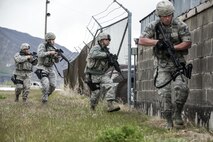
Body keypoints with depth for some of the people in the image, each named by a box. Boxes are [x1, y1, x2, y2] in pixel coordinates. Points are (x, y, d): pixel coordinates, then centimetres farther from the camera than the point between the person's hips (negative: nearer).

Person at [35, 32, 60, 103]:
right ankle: (44, 100, -3)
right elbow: (40, 54, -26)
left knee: (53, 85, -4)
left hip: (50, 69, 6)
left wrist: (57, 56, -11)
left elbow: (56, 61, 10)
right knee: (46, 85, -19)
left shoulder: (53, 48, 9)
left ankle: (46, 96, 19)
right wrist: (49, 52, -27)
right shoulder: (42, 45, -7)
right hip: (42, 69, -6)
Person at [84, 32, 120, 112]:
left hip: (102, 74, 7)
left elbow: (106, 64, 19)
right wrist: (105, 54, -32)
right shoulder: (96, 48, -12)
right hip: (93, 75, -7)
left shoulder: (106, 50, 11)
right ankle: (92, 108, 22)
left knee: (110, 86, -13)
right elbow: (93, 55, -37)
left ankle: (111, 105, -16)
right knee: (97, 92, 0)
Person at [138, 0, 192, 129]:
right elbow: (141, 40, -7)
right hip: (162, 65, 1)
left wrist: (173, 48, -22)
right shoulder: (154, 26, -1)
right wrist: (157, 42, -22)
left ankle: (178, 114, 1)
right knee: (165, 93, -6)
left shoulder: (180, 25, -6)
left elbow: (188, 43, -8)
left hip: (178, 63, -1)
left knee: (181, 88, -20)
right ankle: (169, 121, 4)